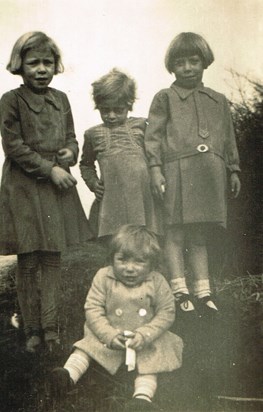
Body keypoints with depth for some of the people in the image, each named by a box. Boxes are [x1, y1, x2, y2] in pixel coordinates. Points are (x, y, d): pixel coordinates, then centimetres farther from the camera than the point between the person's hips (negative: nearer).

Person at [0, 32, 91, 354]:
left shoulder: (60, 99, 11)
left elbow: (71, 138, 17)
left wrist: (70, 153, -6)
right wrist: (49, 168, -15)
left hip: (57, 185, 5)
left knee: (53, 260, 6)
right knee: (28, 262, 2)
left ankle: (50, 328, 15)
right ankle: (32, 330, 16)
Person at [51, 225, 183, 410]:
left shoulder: (157, 283, -13)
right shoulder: (103, 278, -13)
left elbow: (166, 313, -9)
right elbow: (93, 309, -12)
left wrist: (144, 335, -23)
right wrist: (110, 335, -25)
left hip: (145, 340, -1)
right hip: (107, 335, 2)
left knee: (149, 360, -22)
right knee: (86, 346, -11)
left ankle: (143, 396, -29)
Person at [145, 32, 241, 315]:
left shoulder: (218, 101, 19)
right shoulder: (165, 98, 6)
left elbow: (229, 138, 21)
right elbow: (153, 135, 0)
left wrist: (233, 170, 17)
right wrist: (155, 168, -10)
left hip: (210, 173, 4)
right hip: (178, 172, -3)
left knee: (199, 236, 9)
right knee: (175, 233, -3)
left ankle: (202, 291, 15)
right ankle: (180, 290, 5)